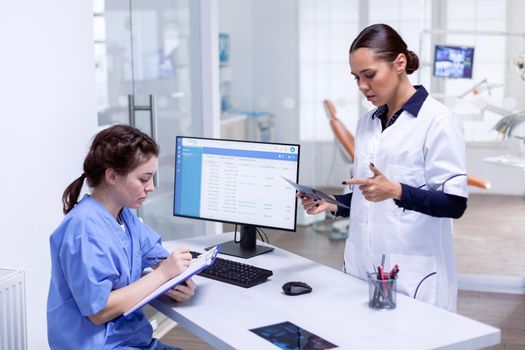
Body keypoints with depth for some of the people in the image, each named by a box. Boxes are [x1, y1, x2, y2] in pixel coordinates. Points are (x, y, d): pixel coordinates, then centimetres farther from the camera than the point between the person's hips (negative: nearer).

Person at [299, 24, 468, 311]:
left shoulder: (438, 121, -9)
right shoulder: (367, 123, 12)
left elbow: (454, 203, -12)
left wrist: (397, 192, -25)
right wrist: (331, 204, 2)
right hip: (361, 266, 6)